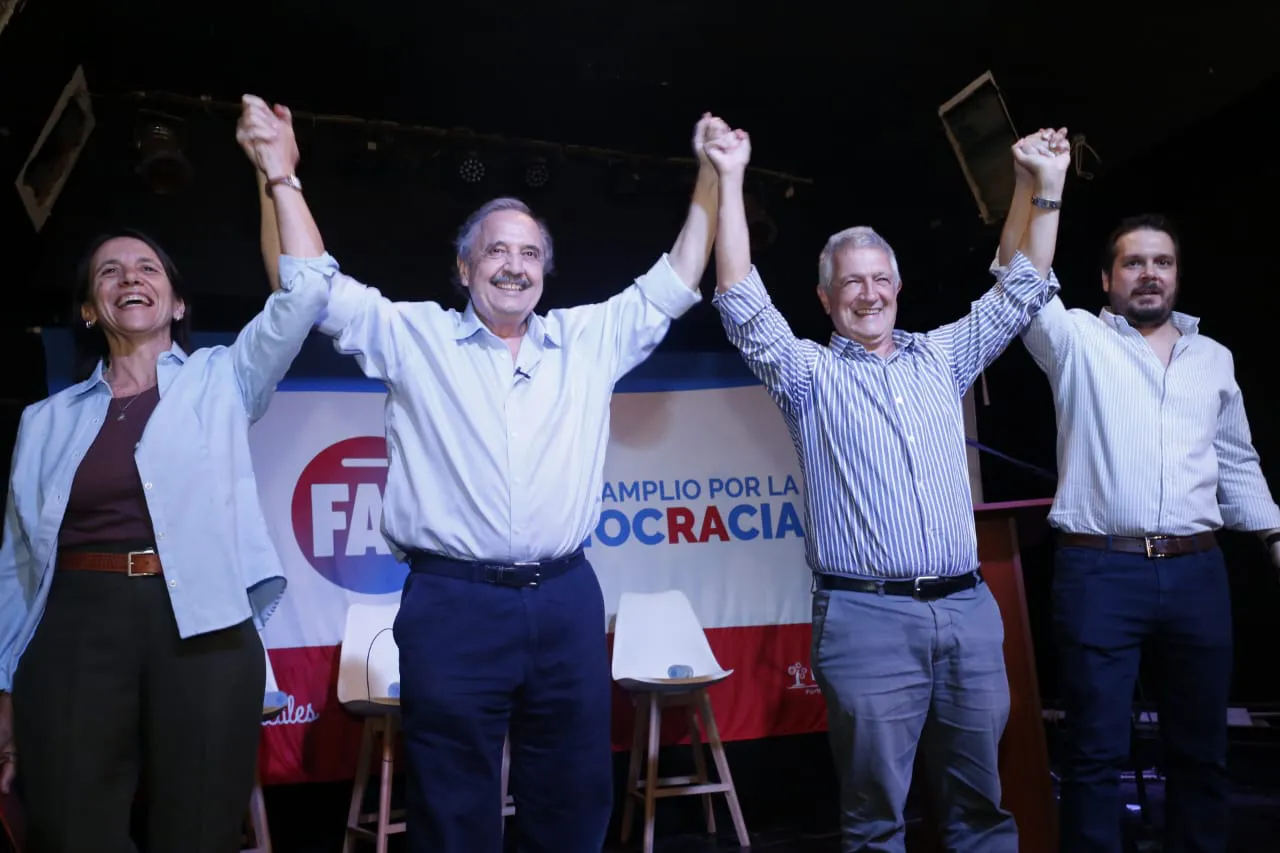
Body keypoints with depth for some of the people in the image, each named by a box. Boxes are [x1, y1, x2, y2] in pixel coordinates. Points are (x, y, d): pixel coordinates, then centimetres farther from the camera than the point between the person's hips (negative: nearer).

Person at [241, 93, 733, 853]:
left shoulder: (591, 339, 12)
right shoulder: (412, 336, 6)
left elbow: (677, 279, 16)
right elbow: (310, 283, 4)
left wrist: (714, 174, 12)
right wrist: (279, 172, -3)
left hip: (566, 601, 3)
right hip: (453, 605, -2)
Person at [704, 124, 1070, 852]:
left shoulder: (941, 357, 15)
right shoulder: (811, 374, 4)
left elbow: (1022, 291, 17)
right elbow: (744, 305, -8)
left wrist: (1048, 186, 10)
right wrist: (731, 180, -12)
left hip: (968, 610, 4)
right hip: (869, 619, -4)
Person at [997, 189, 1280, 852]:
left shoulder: (1214, 357, 15)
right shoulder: (1078, 340, 4)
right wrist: (1032, 181, -21)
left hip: (1197, 572, 4)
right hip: (1099, 572, -4)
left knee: (1200, 746, 12)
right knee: (1096, 750, 0)